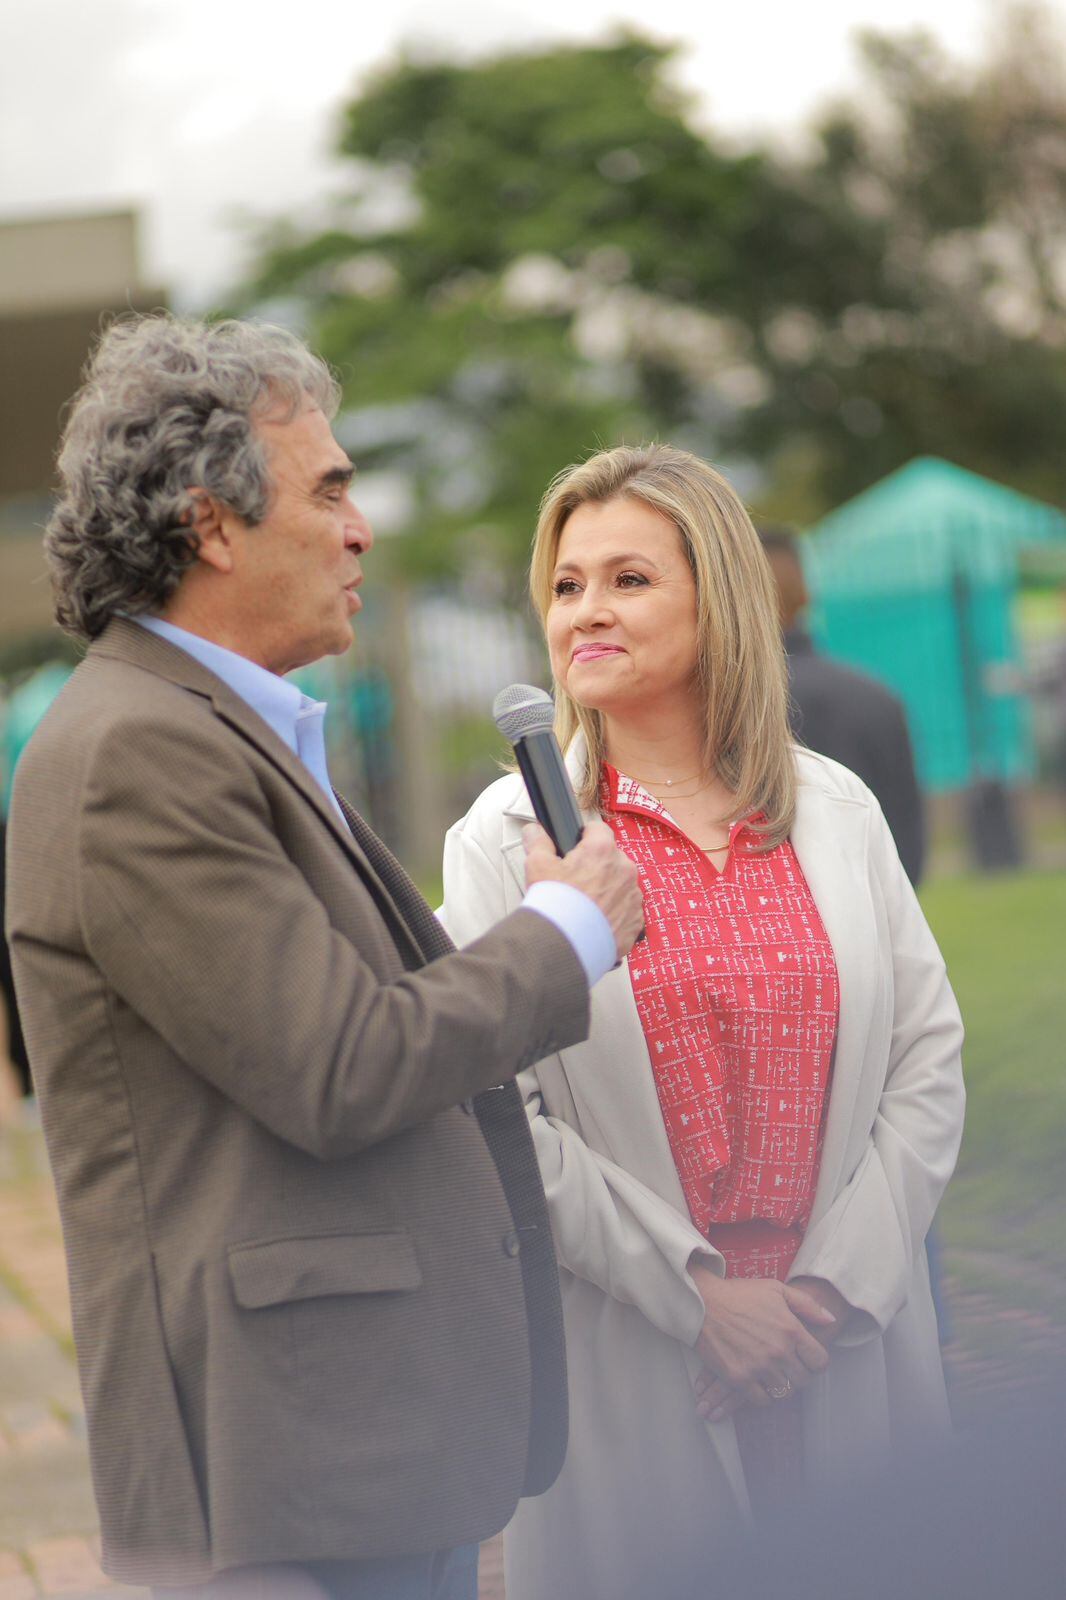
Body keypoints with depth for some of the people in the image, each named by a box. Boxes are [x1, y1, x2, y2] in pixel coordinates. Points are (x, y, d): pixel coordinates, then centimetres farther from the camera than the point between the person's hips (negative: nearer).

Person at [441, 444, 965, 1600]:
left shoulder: (838, 812, 7)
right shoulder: (506, 840, -1)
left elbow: (928, 1057, 4)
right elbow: (496, 1108, -9)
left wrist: (838, 1281, -7)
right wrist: (693, 1291, -14)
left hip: (854, 1354, 3)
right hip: (633, 1366, -2)